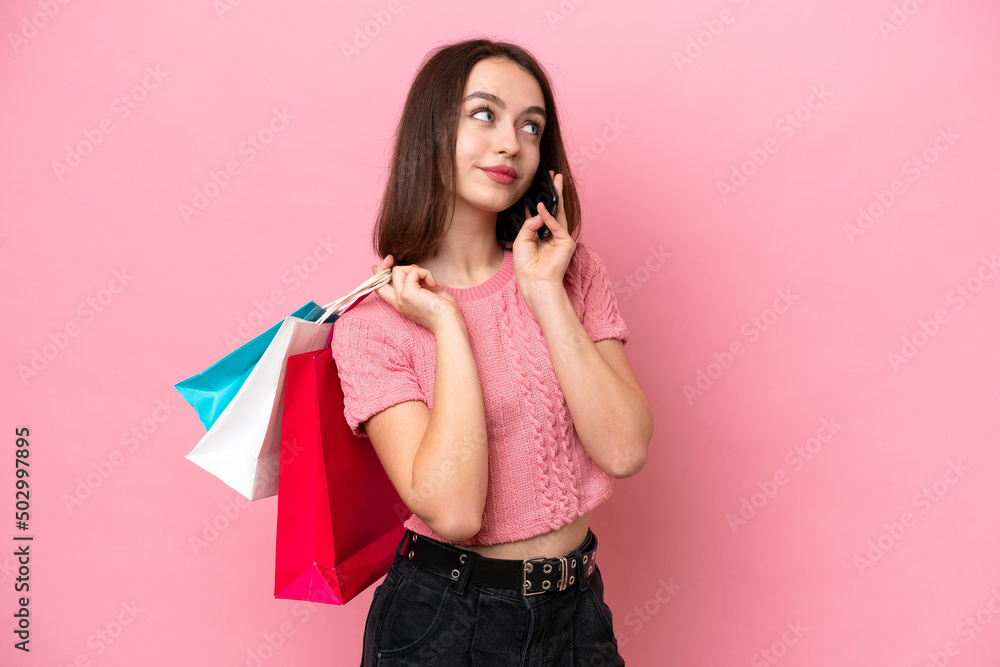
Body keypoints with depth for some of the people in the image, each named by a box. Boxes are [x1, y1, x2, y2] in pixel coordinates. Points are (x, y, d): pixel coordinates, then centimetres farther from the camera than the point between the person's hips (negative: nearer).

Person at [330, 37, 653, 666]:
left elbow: (625, 451, -14)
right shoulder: (372, 323, -11)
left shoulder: (573, 268, -2)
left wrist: (544, 292, -17)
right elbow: (454, 510, -22)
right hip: (442, 615, -2)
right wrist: (448, 325, -20)